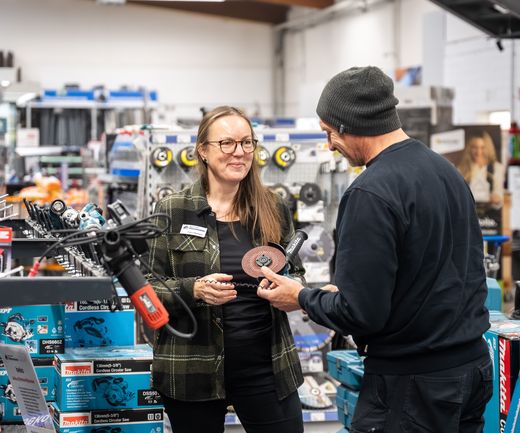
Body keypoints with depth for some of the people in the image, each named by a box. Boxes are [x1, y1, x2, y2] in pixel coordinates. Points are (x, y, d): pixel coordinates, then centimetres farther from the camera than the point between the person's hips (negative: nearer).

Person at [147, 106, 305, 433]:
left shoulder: (274, 209, 5)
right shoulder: (173, 212, -2)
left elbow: (296, 275, 14)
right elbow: (148, 287, -2)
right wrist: (193, 290, -20)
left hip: (266, 366, 2)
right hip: (194, 369, -2)